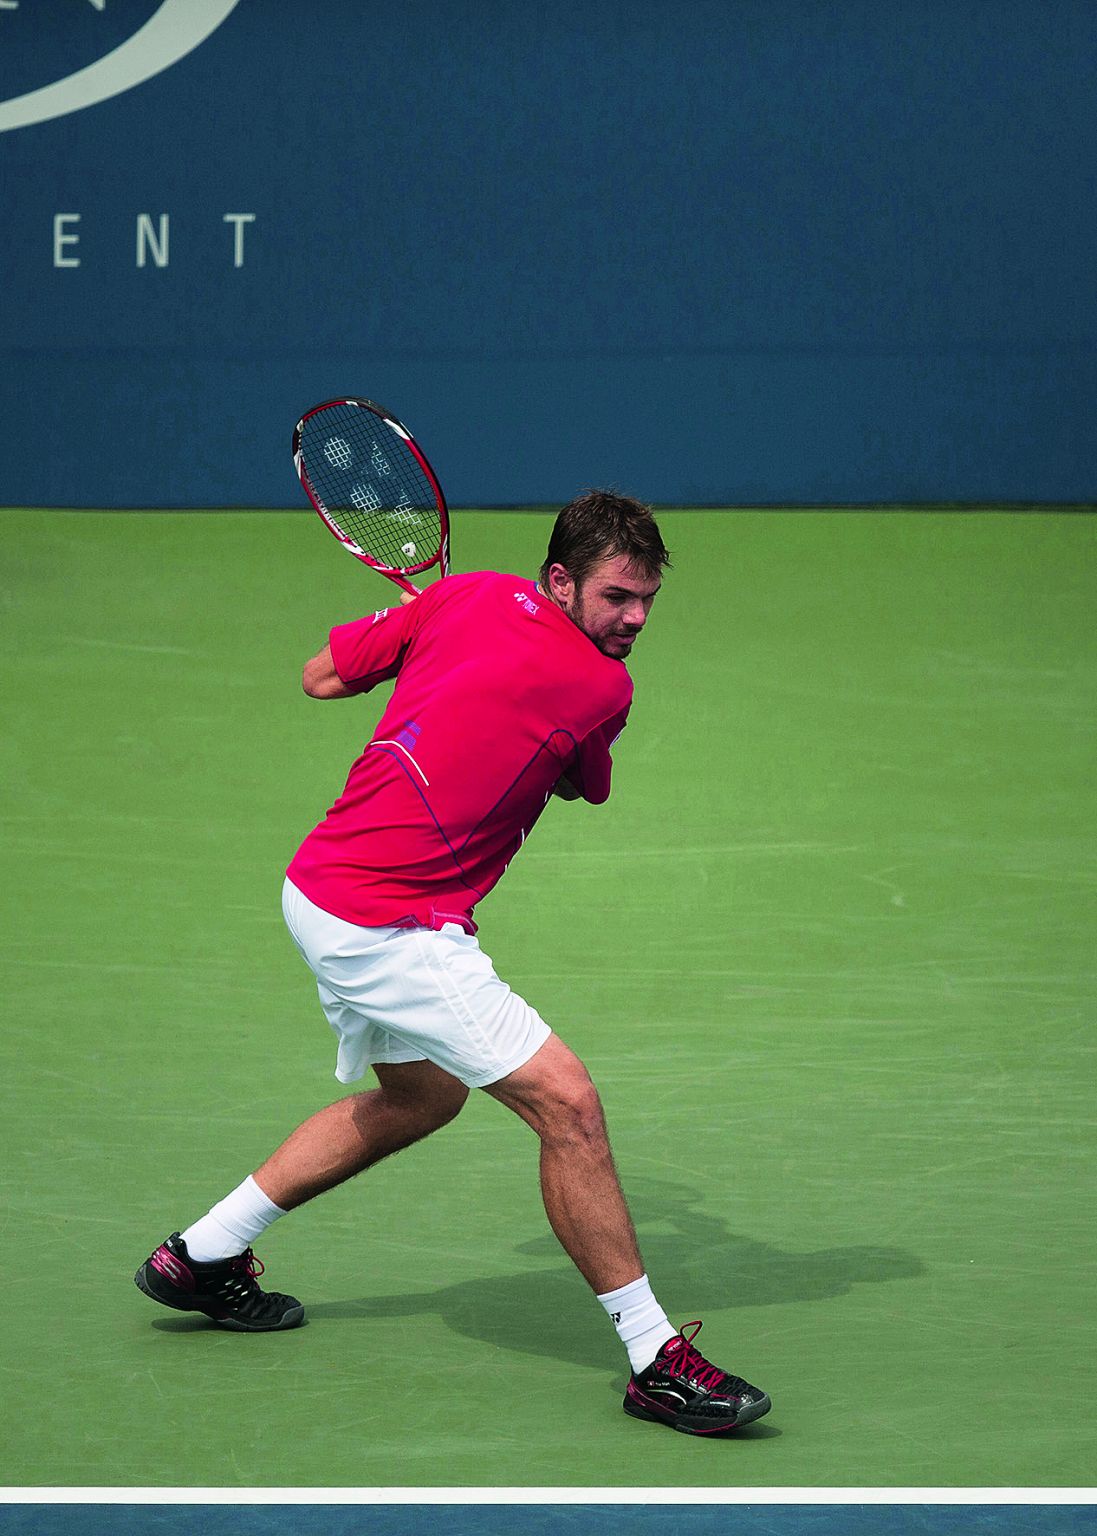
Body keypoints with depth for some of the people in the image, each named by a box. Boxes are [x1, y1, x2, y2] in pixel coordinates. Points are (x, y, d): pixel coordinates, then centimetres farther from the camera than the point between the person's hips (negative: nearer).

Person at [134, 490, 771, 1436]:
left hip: (326, 886, 9)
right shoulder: (604, 687, -14)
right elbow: (586, 784, 10)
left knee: (420, 1096, 30)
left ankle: (202, 1256, 41)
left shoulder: (472, 594, 2)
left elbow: (323, 677, 12)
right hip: (387, 925, -9)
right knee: (566, 1102, -13)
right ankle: (656, 1360, -10)